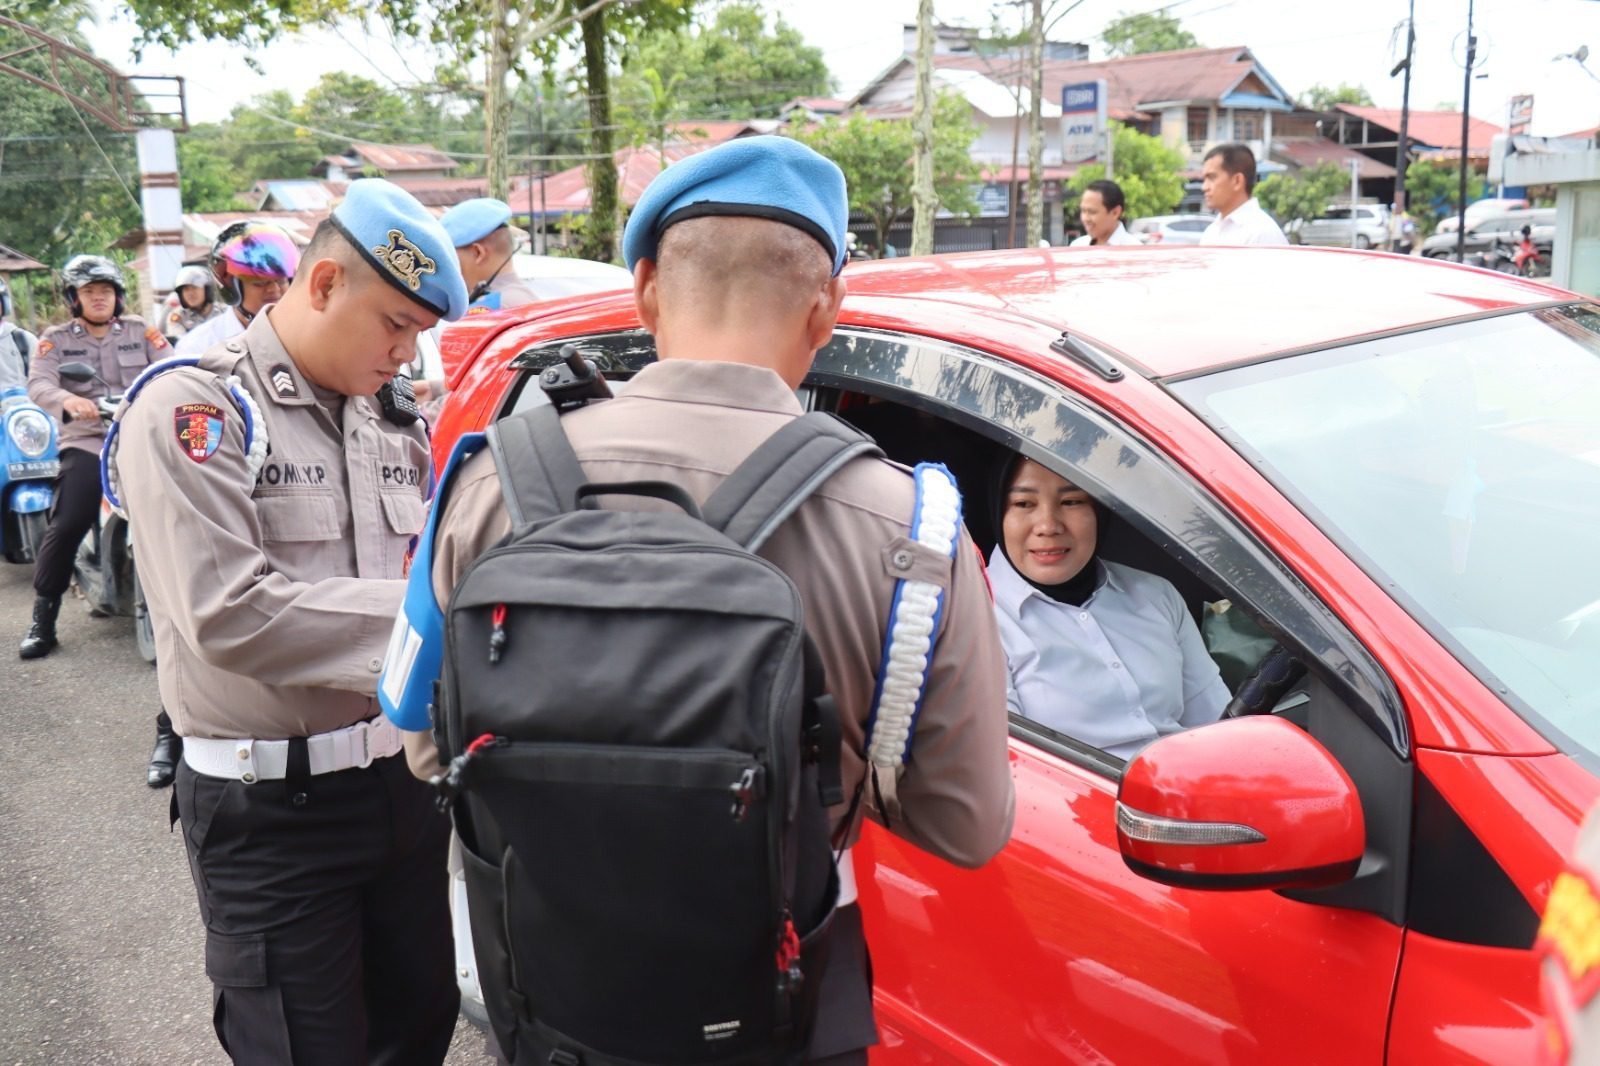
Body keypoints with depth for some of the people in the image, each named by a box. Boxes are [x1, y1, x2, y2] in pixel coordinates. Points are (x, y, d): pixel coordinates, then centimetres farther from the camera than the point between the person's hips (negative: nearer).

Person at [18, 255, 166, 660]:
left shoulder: (140, 330, 13)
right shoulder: (56, 338, 9)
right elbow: (38, 385, -6)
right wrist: (67, 399, -29)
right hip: (87, 441, -1)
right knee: (67, 525, -12)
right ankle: (43, 618, -3)